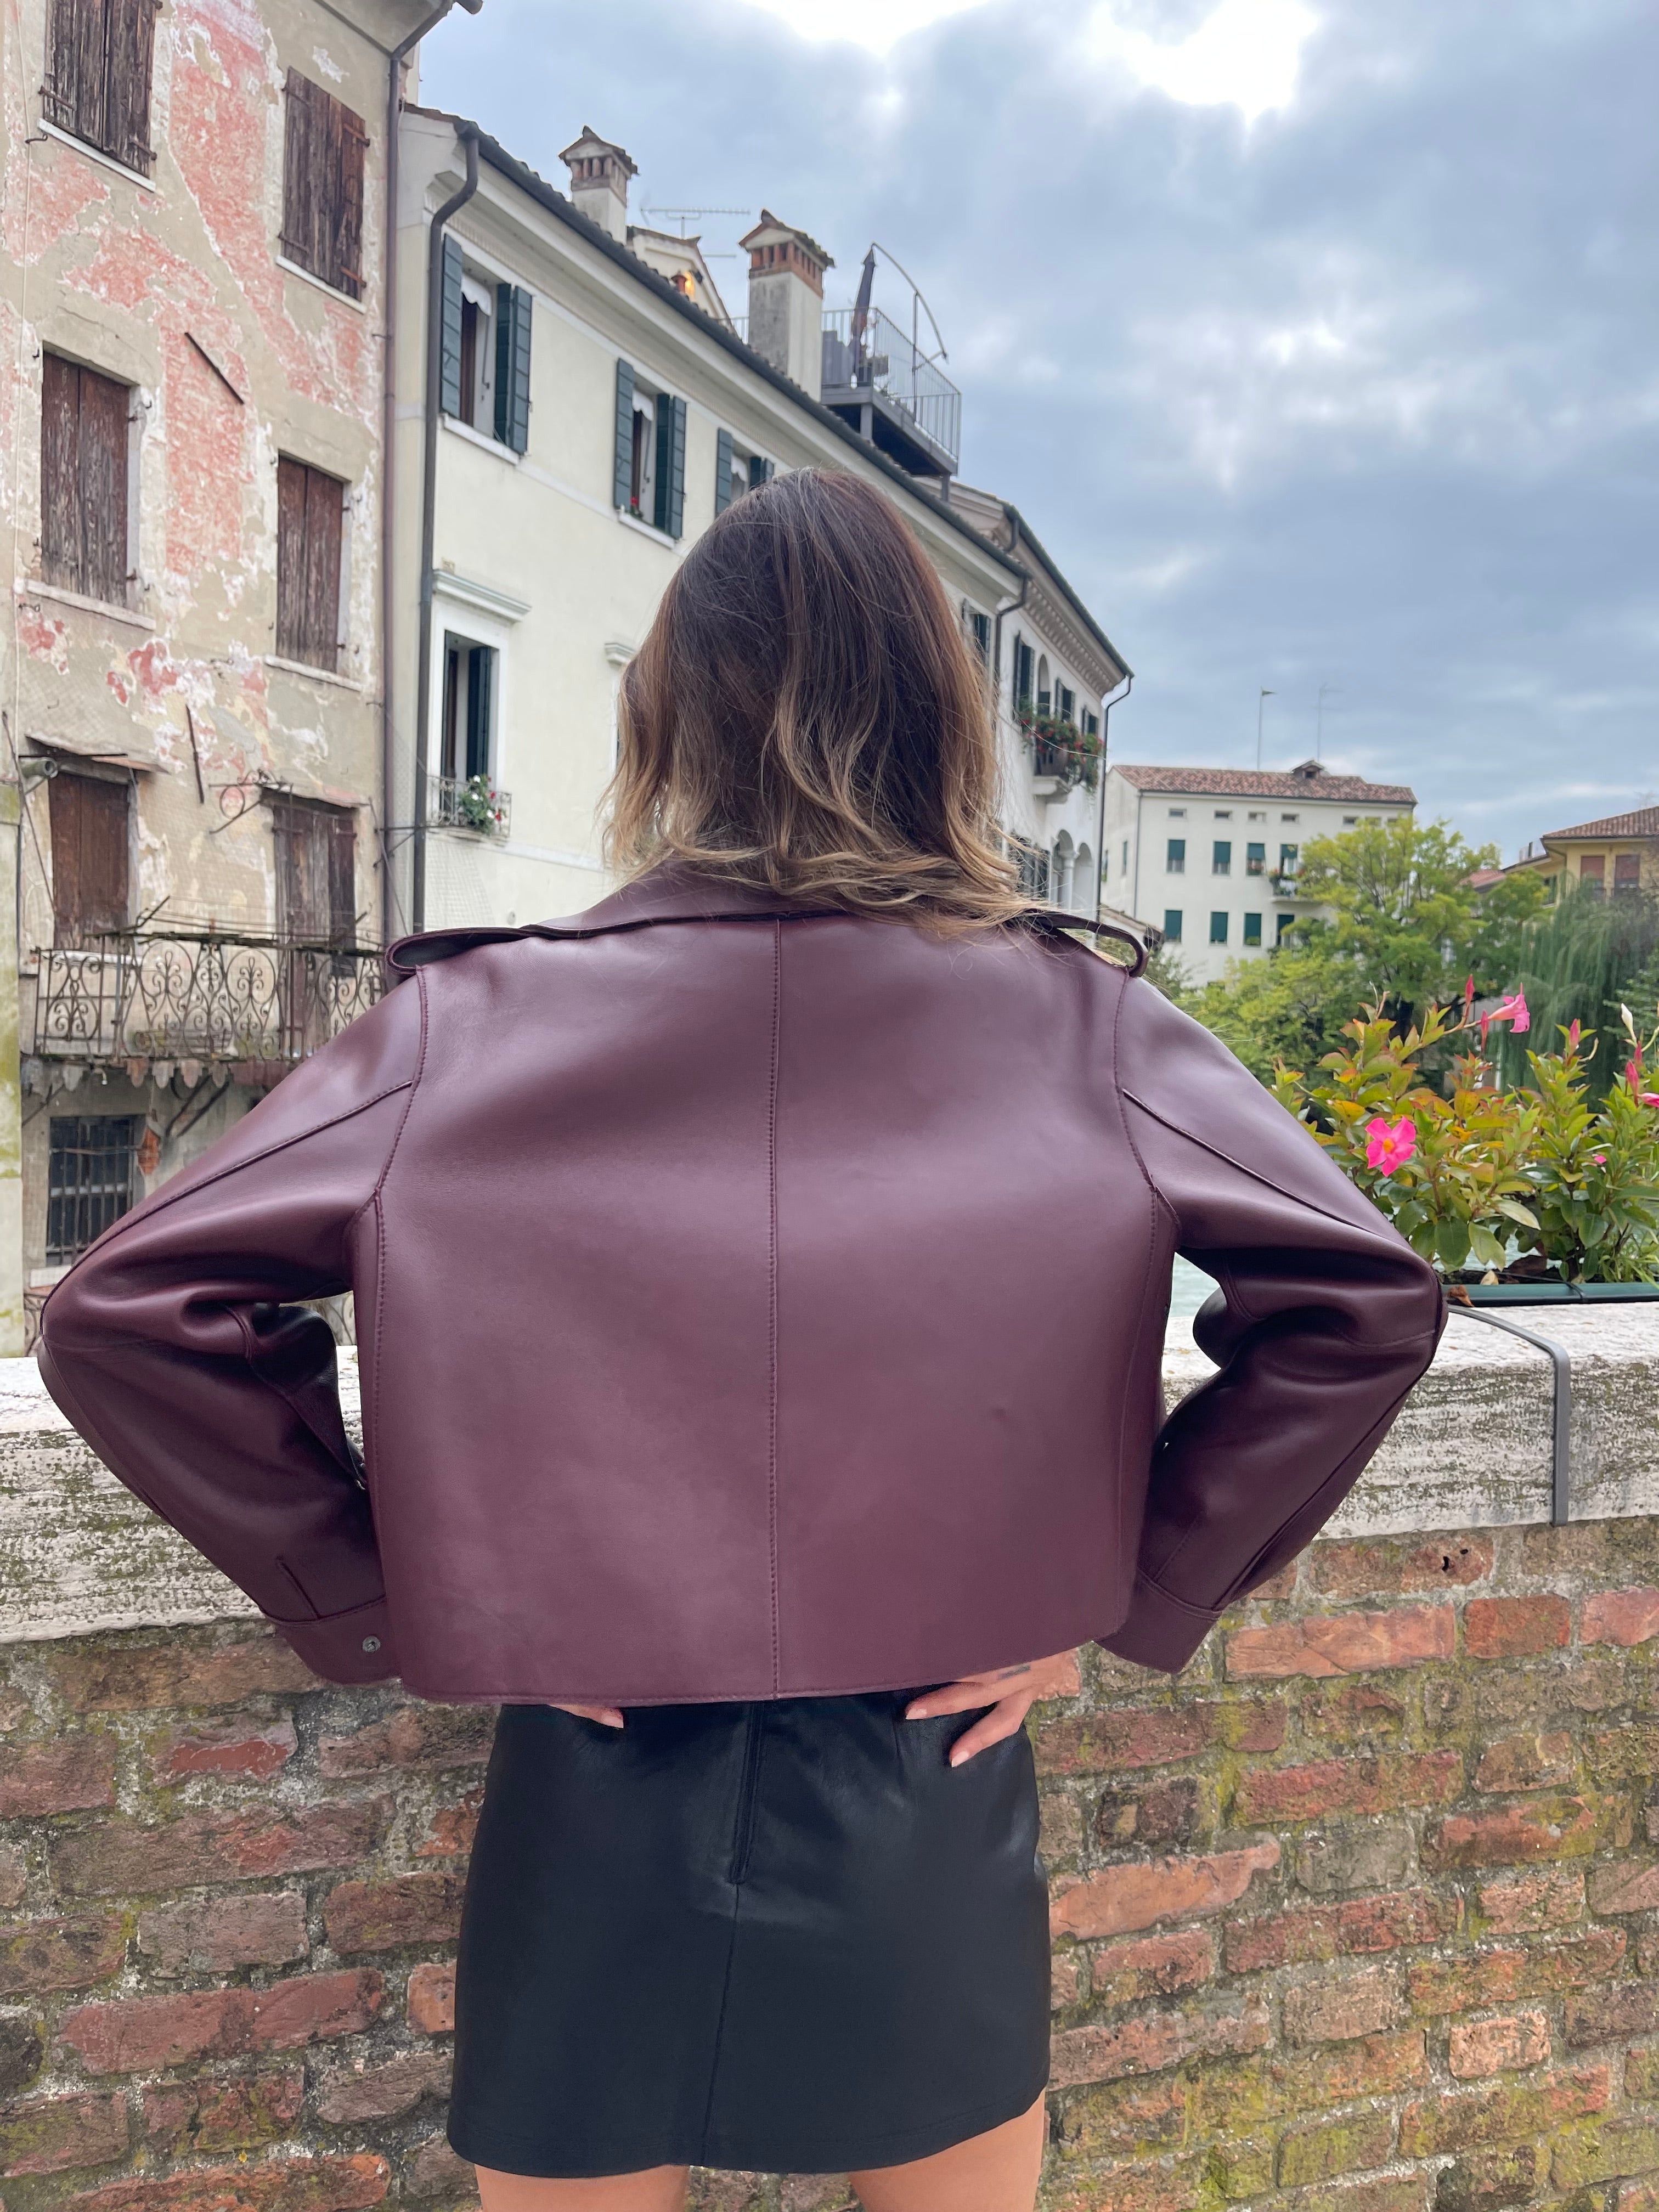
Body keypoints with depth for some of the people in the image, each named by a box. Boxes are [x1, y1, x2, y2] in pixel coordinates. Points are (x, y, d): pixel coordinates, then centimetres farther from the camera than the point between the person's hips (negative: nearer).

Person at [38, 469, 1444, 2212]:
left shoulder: (482, 1020, -10)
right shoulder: (1067, 1019, -7)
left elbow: (128, 1314, -12)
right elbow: (1358, 1300, -8)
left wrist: (380, 1609, -5)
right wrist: (1123, 1598, -3)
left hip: (595, 1793, 0)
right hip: (929, 1807, 1)